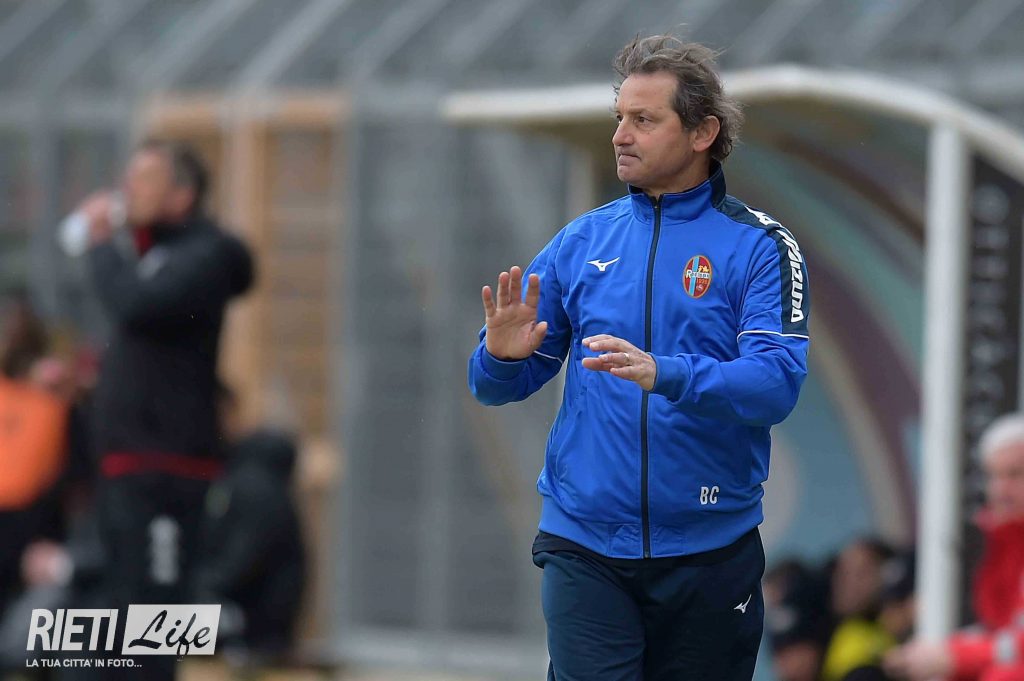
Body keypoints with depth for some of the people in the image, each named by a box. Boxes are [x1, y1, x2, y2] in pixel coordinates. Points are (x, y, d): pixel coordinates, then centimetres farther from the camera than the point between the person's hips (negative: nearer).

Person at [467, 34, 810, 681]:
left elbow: (777, 383, -16)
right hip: (585, 546, 1)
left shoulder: (758, 245, -2)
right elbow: (495, 387, 9)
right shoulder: (584, 239, 8)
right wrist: (503, 357, -15)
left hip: (709, 548, -1)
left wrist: (666, 375, -32)